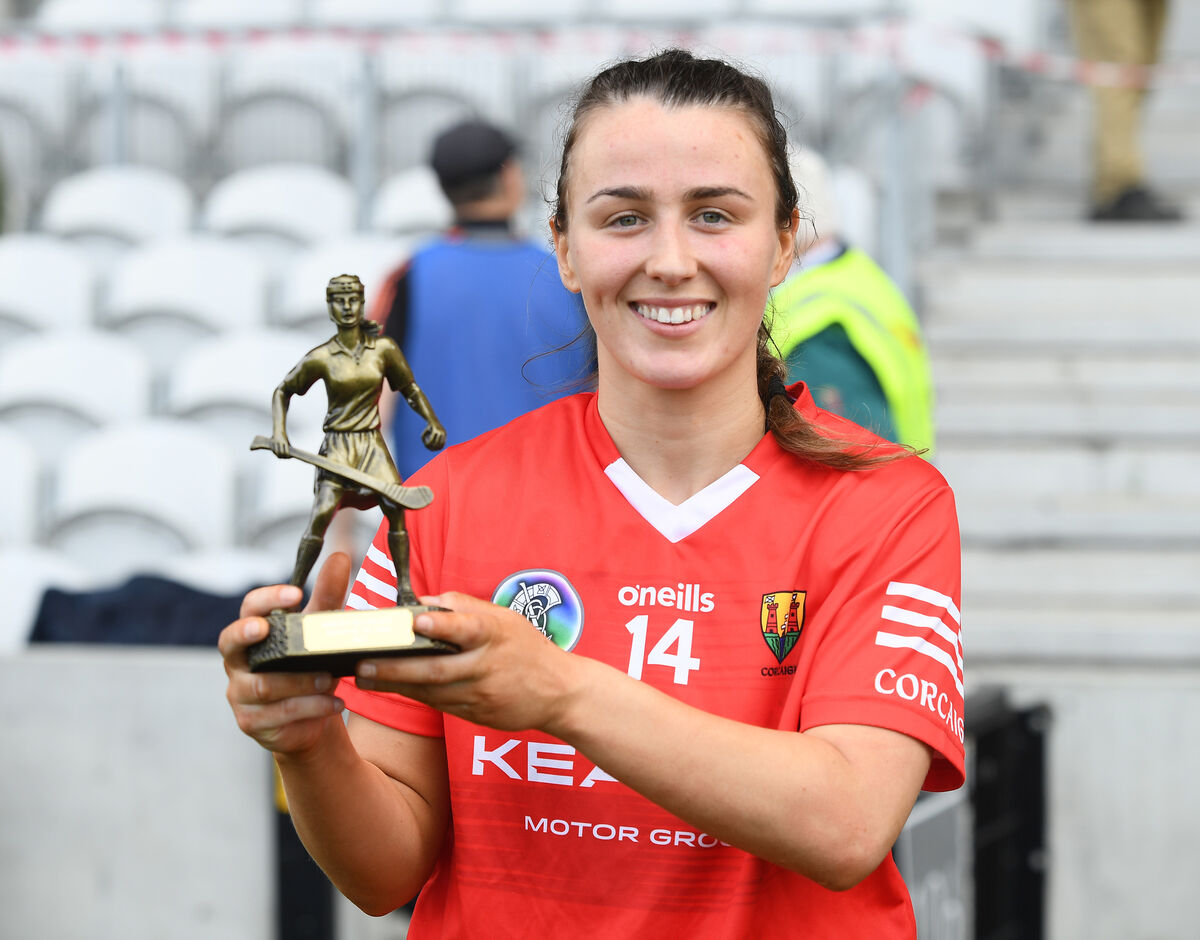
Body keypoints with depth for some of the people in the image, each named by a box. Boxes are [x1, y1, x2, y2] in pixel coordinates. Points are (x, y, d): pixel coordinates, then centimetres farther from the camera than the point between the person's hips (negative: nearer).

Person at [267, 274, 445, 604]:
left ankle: (405, 589, -5)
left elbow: (410, 389, 15)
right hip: (337, 446, -2)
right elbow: (282, 392, 9)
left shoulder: (383, 349, 3)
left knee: (395, 509, -15)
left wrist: (432, 422, 0)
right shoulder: (321, 358, -2)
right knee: (321, 515, -16)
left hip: (372, 444, 2)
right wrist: (279, 432, -5)